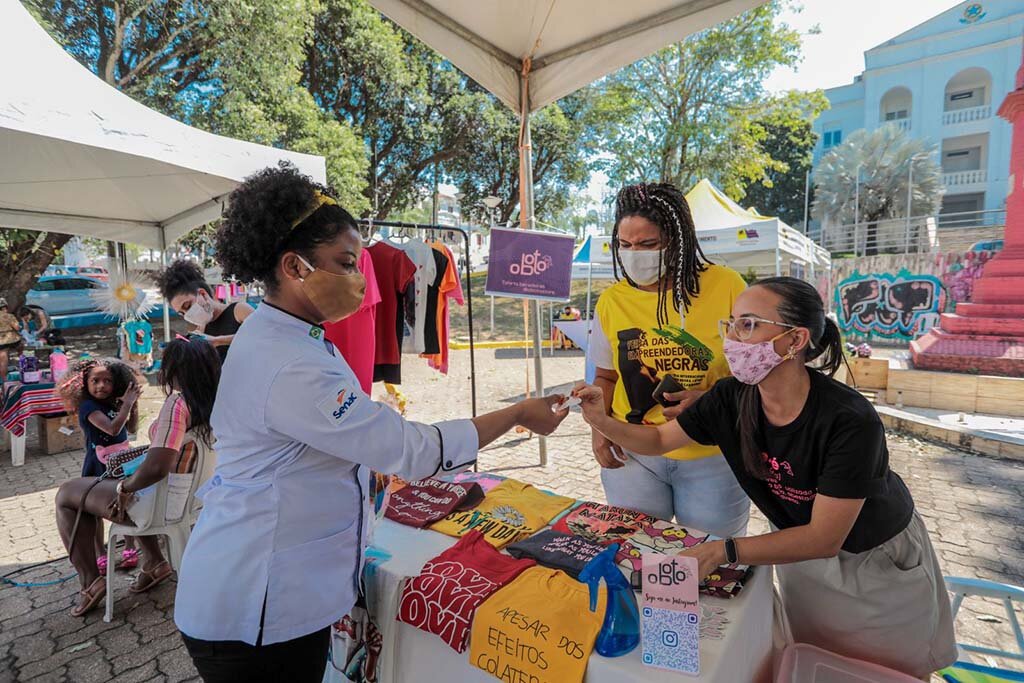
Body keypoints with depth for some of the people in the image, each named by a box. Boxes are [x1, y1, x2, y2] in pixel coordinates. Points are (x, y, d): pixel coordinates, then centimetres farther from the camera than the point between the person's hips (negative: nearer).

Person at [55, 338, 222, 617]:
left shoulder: (177, 403, -26)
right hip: (195, 495, 7)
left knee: (66, 494, 13)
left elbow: (156, 468, -32)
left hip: (166, 503, -7)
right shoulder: (215, 402, -4)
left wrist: (124, 488, -14)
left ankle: (90, 583, 16)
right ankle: (154, 561, 29)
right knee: (134, 491, 35)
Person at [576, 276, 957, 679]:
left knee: (893, 672, 21)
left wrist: (724, 551, -41)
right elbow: (658, 439, -9)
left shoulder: (849, 421, -36)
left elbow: (825, 538, -32)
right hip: (801, 548, 4)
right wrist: (601, 422, -27)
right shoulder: (731, 398, -21)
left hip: (881, 563, -3)